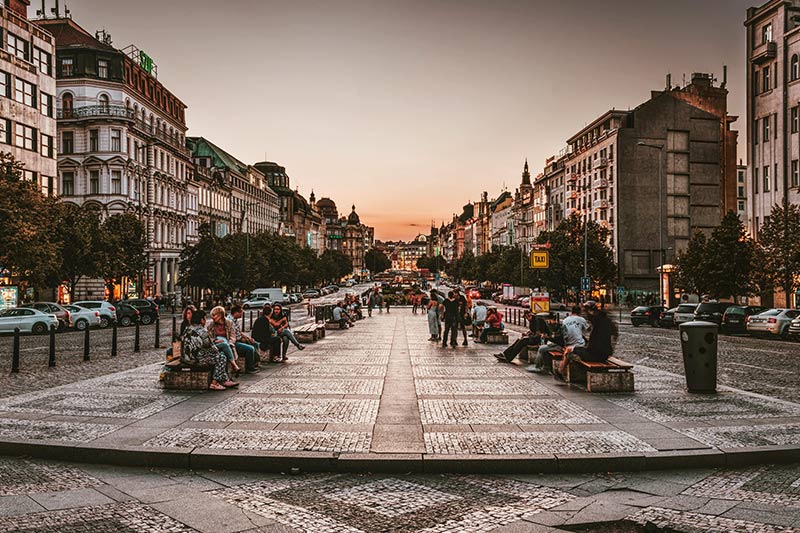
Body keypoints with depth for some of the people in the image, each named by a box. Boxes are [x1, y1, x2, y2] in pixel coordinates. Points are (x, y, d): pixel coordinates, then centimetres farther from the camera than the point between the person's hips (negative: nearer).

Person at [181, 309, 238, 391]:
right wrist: (217, 351, 12)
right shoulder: (202, 331, -16)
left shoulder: (188, 329, 12)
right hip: (196, 359, -10)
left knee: (220, 356, 18)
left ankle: (226, 380, 17)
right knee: (221, 358, 1)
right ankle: (214, 384, -1)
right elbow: (211, 347, -10)